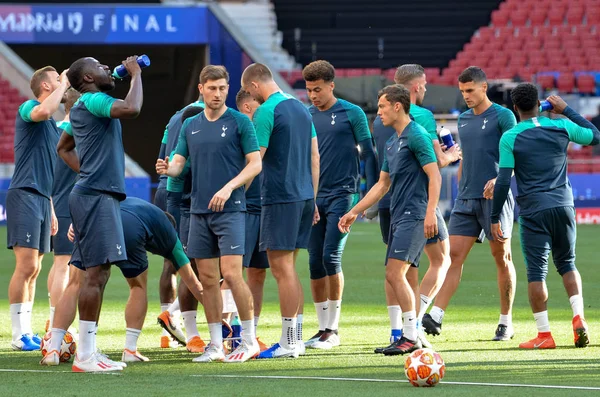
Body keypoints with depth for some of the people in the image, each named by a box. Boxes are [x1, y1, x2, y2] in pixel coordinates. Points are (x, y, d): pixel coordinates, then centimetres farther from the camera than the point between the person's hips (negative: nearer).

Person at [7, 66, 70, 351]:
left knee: (33, 270, 9)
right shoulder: (28, 109, -3)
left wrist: (51, 210, 23)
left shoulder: (53, 126, 21)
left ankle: (27, 333, 12)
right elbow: (44, 111, -30)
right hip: (24, 195, -9)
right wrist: (64, 84, -14)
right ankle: (19, 336, -13)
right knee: (26, 266, -14)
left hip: (42, 199, 9)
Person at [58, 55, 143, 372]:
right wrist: (136, 75, -14)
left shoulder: (82, 107, 20)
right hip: (96, 195, -11)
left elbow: (63, 148, 34)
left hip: (98, 195, 11)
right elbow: (131, 109, -30)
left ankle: (87, 352, 13)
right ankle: (85, 356, -13)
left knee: (98, 273, 11)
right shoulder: (93, 101, -11)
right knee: (96, 272, -12)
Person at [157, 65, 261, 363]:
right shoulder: (190, 126, 12)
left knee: (231, 273, -13)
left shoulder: (239, 122, -2)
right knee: (207, 278, 5)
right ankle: (216, 346, 11)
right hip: (199, 211, 5)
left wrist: (228, 188, -17)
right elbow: (179, 164, 10)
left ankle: (249, 341, -3)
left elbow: (255, 163, -5)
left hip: (230, 209, -5)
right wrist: (167, 168, -14)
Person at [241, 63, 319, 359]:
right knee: (287, 268, 13)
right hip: (304, 196, 8)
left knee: (282, 268, -5)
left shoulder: (266, 112, -11)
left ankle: (289, 343, -6)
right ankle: (296, 339, 14)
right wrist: (312, 200, 21)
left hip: (279, 198, -8)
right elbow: (315, 158, 17)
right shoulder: (301, 109, 14)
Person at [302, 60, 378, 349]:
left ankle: (333, 329, -5)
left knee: (331, 256, -13)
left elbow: (367, 153, -1)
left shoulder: (352, 114, -3)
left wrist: (371, 193, -6)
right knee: (315, 263, 3)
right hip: (314, 197, 5)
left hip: (342, 195, -5)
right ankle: (323, 328, 10)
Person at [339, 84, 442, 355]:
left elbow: (434, 175, -16)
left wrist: (430, 213, -26)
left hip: (414, 216, -9)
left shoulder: (416, 136, -9)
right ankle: (411, 335, 9)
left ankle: (410, 337, -13)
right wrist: (355, 212, 24)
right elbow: (382, 184, 26)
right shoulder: (392, 143, 19)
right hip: (399, 218, 9)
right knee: (395, 277, 6)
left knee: (395, 273, -15)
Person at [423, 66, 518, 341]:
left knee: (502, 258, 3)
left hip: (495, 197, -6)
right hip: (466, 200, 6)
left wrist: (499, 179, -25)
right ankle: (435, 317, -11)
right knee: (454, 256, -4)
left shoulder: (502, 116, -5)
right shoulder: (463, 119, 16)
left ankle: (506, 323, 11)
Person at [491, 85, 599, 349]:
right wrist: (566, 110, 25)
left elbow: (503, 181, -8)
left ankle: (544, 334, -2)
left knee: (536, 271, 1)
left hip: (533, 211, -3)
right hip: (563, 207, 3)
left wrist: (495, 218, -1)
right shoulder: (562, 127, 3)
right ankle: (579, 317, -1)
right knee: (566, 264, 18)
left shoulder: (510, 138, -6)